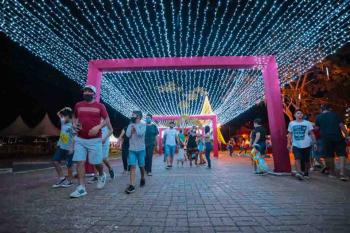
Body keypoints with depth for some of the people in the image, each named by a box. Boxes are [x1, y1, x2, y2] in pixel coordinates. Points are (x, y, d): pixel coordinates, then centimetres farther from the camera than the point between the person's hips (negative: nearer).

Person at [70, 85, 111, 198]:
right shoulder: (78, 105, 10)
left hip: (95, 139, -3)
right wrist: (74, 124, 3)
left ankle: (101, 175, 36)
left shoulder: (100, 106, 0)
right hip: (80, 139, 3)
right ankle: (81, 188, 9)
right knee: (80, 162, 0)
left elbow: (106, 119, 0)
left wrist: (98, 127, -17)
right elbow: (74, 117, 24)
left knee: (96, 162, 3)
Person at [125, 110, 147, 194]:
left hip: (141, 149, -2)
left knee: (141, 166, 12)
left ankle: (142, 179, 36)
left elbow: (140, 133, -21)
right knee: (132, 166, -7)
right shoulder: (130, 125, 8)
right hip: (132, 149, 2)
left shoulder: (143, 125, -3)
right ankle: (132, 185, -8)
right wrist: (132, 126, -10)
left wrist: (135, 124, -13)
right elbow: (127, 135, -4)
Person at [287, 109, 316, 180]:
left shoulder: (307, 123, 1)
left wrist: (314, 143, -4)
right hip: (296, 145, 0)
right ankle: (299, 172, -18)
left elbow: (312, 134, 3)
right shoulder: (291, 123, 5)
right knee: (297, 159, -15)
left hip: (306, 145, 0)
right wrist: (289, 144, 2)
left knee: (306, 160, 10)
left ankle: (306, 173, 29)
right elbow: (290, 134, 8)